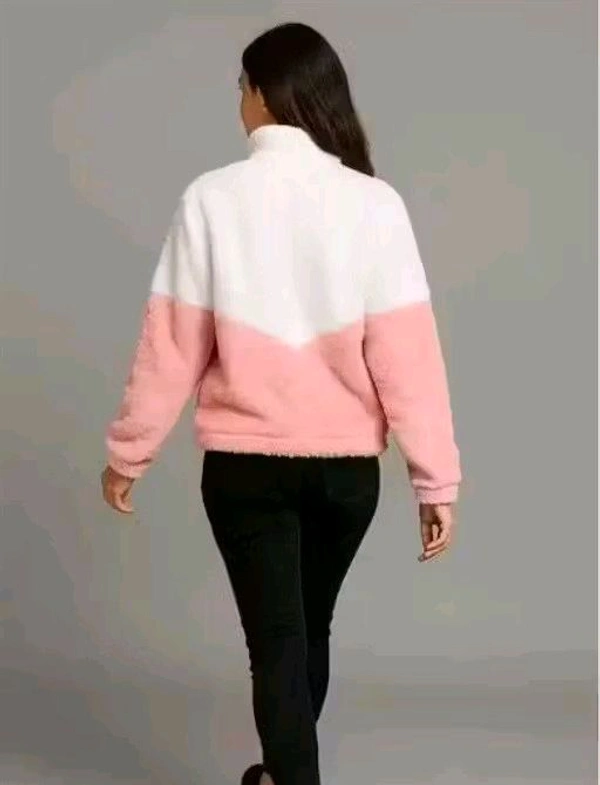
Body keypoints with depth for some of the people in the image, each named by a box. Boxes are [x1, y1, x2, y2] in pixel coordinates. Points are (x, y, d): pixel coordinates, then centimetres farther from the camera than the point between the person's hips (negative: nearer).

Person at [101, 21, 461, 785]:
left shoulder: (212, 197, -9)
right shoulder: (374, 203, -7)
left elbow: (172, 343, -6)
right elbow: (406, 351, -10)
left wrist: (128, 453, 6)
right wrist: (436, 478, -5)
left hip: (245, 461, -2)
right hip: (346, 464, 3)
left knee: (276, 639, 4)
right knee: (309, 629, 22)